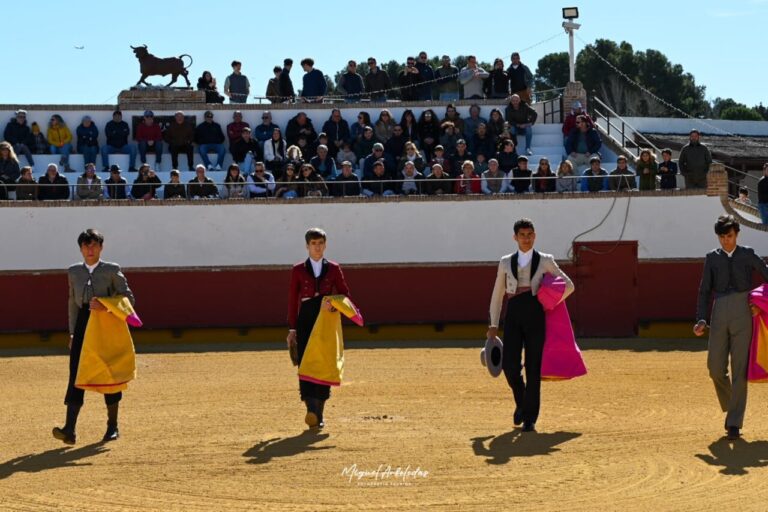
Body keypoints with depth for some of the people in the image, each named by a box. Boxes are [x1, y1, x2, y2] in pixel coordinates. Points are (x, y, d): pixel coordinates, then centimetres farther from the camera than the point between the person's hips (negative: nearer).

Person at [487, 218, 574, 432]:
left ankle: (530, 419, 6)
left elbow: (568, 286, 9)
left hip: (535, 316, -1)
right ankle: (521, 402, 18)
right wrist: (493, 324, 12)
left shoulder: (545, 261, 7)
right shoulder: (506, 262, 12)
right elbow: (497, 294, 16)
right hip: (513, 316, 1)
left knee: (533, 368, -2)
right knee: (510, 364, -11)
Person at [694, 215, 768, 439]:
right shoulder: (712, 258, 11)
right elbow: (704, 291, 10)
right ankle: (730, 407, 24)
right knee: (715, 368, -2)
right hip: (719, 316, 2)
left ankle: (734, 423, -2)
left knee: (740, 370, -4)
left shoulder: (748, 255, 7)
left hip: (743, 314, -2)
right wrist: (701, 320, 0)